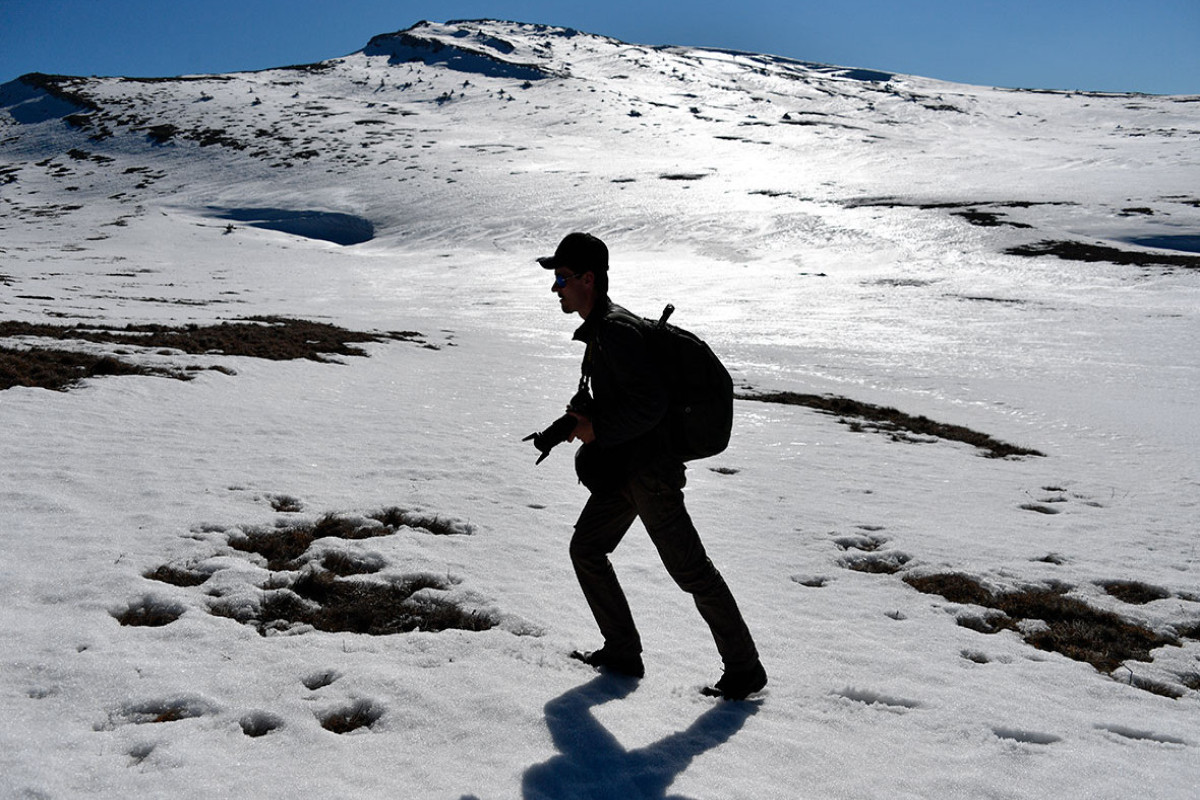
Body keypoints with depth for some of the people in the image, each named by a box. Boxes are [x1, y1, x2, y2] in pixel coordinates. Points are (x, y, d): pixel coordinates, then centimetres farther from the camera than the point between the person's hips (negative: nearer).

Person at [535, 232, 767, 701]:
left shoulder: (616, 330, -20)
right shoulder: (599, 328, 12)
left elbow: (650, 403, -28)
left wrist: (598, 430, -19)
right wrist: (582, 418, 15)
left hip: (649, 471, -11)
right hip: (622, 469, 11)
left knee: (688, 568, -2)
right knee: (586, 549, 15)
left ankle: (744, 668, 12)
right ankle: (622, 652, 25)